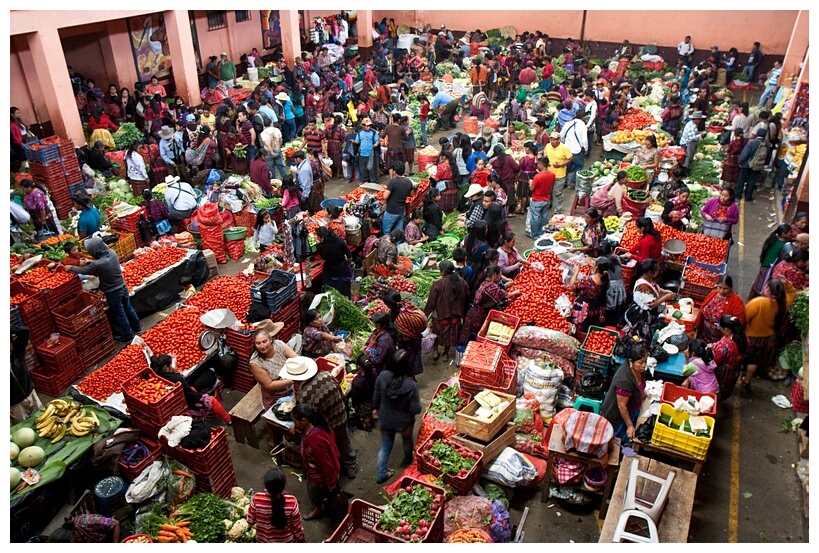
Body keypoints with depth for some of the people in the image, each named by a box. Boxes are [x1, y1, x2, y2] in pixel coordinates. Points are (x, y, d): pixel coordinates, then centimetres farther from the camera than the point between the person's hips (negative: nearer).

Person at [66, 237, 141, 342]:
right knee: (128, 308, 25)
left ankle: (127, 336, 28)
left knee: (120, 315, 12)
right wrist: (89, 262, 8)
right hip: (123, 287, 6)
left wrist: (70, 267, 7)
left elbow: (83, 271, -9)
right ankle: (137, 327, 43)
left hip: (113, 293, -6)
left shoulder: (97, 264, -29)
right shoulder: (112, 253, -11)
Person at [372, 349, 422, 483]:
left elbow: (376, 396, -7)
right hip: (404, 422, -2)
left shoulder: (382, 376, -25)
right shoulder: (411, 385, -34)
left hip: (385, 420, 2)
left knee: (385, 446, 25)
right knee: (407, 441, 31)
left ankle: (381, 474, 39)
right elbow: (416, 410, -25)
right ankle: (408, 460, 60)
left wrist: (375, 408, 13)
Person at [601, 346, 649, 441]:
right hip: (617, 417, -8)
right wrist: (630, 426, -20)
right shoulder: (624, 380, -38)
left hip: (631, 411, 8)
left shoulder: (638, 370, -12)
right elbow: (622, 406, -28)